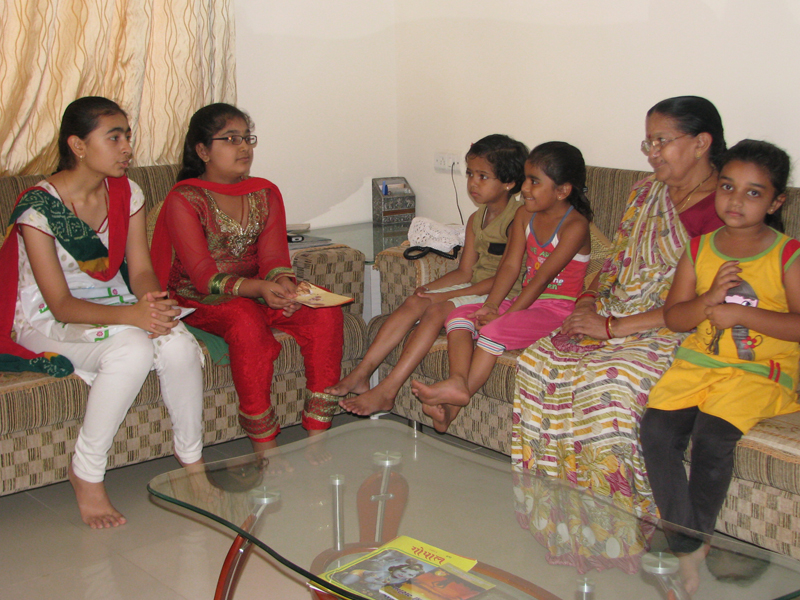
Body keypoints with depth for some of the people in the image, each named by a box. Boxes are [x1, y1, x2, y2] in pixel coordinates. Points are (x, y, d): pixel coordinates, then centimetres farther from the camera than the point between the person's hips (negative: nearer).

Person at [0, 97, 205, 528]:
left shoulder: (126, 194, 0)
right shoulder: (38, 207, -18)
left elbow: (141, 269, -1)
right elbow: (61, 304, -21)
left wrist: (153, 301, -26)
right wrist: (130, 315, -38)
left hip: (114, 309, 5)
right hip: (48, 324, -5)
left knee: (179, 344, -26)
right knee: (133, 349, -34)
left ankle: (191, 458, -5)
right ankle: (86, 473, -16)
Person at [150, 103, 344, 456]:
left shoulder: (265, 194, 8)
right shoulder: (185, 200, -9)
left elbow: (273, 257, -3)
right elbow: (203, 275, -19)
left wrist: (284, 283, -29)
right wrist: (258, 288, -37)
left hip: (258, 293, 5)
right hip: (199, 300, -5)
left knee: (325, 311, -21)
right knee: (247, 320, -38)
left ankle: (317, 436, -19)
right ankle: (264, 450, -29)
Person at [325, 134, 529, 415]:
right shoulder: (476, 219, 13)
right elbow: (465, 271, 12)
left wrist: (446, 295, -19)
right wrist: (429, 287, -7)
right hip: (474, 289, 8)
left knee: (438, 310, -27)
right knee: (415, 302, -12)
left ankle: (386, 391, -27)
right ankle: (360, 374, -16)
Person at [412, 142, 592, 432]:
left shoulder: (575, 225, -15)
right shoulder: (525, 215, 8)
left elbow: (542, 278, -20)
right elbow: (511, 265, 1)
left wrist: (506, 315, -22)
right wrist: (491, 306, -13)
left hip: (558, 310, -8)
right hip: (527, 302, 8)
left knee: (495, 330, -30)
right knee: (459, 315, -9)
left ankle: (457, 400, -25)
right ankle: (457, 381, -32)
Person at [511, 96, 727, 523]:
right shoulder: (645, 192, 14)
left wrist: (612, 327, -19)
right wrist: (588, 301, 1)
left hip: (677, 333, -7)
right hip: (614, 317, 7)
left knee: (609, 380, -34)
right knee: (537, 360, -17)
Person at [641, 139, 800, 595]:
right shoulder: (699, 250, 8)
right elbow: (673, 317, 7)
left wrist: (739, 313, -17)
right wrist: (709, 299, -13)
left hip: (759, 371, -4)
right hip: (700, 361, 4)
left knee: (712, 437, -27)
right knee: (657, 429, -19)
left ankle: (690, 543, -4)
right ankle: (689, 547, -7)